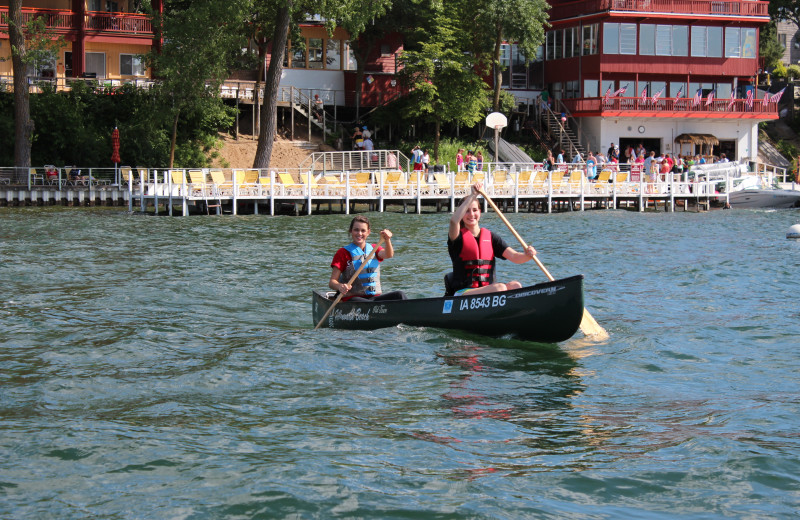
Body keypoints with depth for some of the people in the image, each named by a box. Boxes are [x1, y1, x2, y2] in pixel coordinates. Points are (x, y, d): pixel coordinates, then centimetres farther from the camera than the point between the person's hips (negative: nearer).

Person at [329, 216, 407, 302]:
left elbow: (389, 255, -5)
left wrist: (387, 240, -26)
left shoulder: (374, 249, 19)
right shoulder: (343, 253, 5)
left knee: (400, 295, -23)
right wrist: (340, 286, -26)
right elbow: (332, 282, -2)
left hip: (374, 298, 4)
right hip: (352, 298, -4)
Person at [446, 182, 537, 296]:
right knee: (500, 288, -30)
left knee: (515, 286, -25)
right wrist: (473, 195, -22)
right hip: (463, 292, -5)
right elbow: (454, 220, -23)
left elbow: (514, 257, 3)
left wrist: (528, 255, -20)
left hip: (488, 290, 5)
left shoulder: (490, 237, 15)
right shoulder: (459, 236, 2)